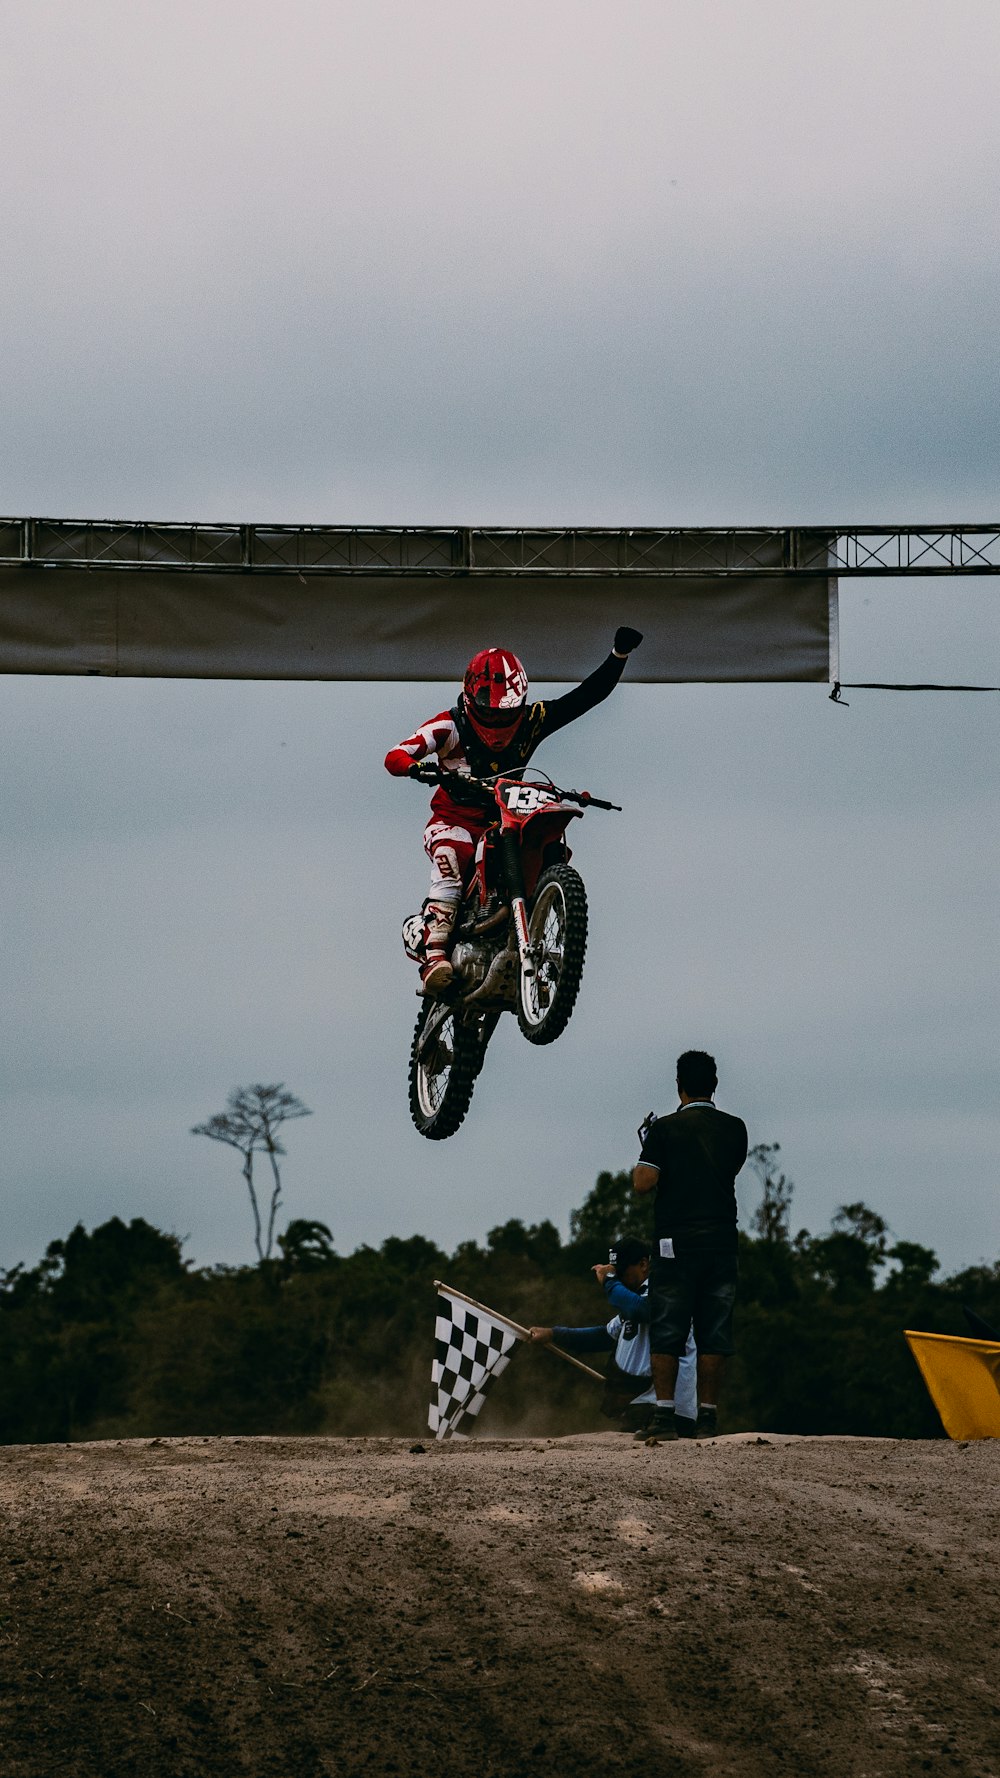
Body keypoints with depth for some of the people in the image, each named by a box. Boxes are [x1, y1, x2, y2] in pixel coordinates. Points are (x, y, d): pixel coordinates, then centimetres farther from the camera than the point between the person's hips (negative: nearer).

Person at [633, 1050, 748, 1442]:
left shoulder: (666, 1129, -5)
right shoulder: (735, 1129, 7)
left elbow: (643, 1182, -11)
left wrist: (647, 1144, 7)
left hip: (675, 1244, -3)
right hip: (722, 1242, 3)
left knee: (666, 1334, 0)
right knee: (714, 1335, 5)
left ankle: (664, 1416, -5)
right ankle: (708, 1417, 3)